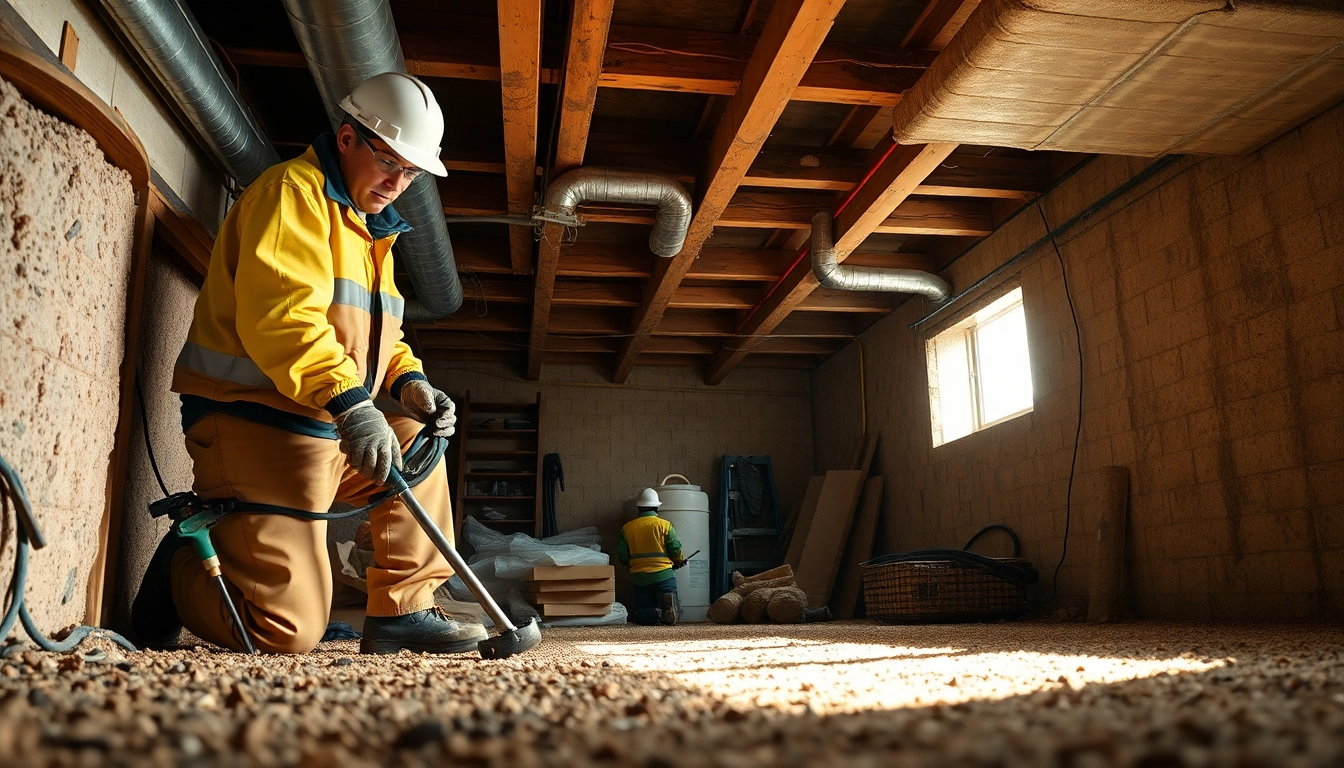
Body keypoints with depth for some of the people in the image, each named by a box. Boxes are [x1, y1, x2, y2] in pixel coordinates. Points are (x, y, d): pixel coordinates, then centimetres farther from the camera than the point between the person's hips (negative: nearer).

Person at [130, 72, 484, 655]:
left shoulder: (369, 226, 22)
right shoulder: (293, 192, -9)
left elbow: (376, 332, 23)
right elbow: (280, 315, -24)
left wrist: (409, 382, 3)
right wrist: (351, 402, -33)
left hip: (328, 429, 10)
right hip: (254, 425, -10)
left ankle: (403, 613, 15)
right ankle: (181, 572, 16)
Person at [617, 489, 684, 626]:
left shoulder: (627, 528, 3)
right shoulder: (665, 525, -2)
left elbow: (621, 556, 3)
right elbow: (675, 550, -5)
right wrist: (678, 562, 18)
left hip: (639, 578, 2)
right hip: (663, 575, -1)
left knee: (639, 616, 12)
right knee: (671, 615, 5)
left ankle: (656, 615, -23)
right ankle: (668, 605, -32)